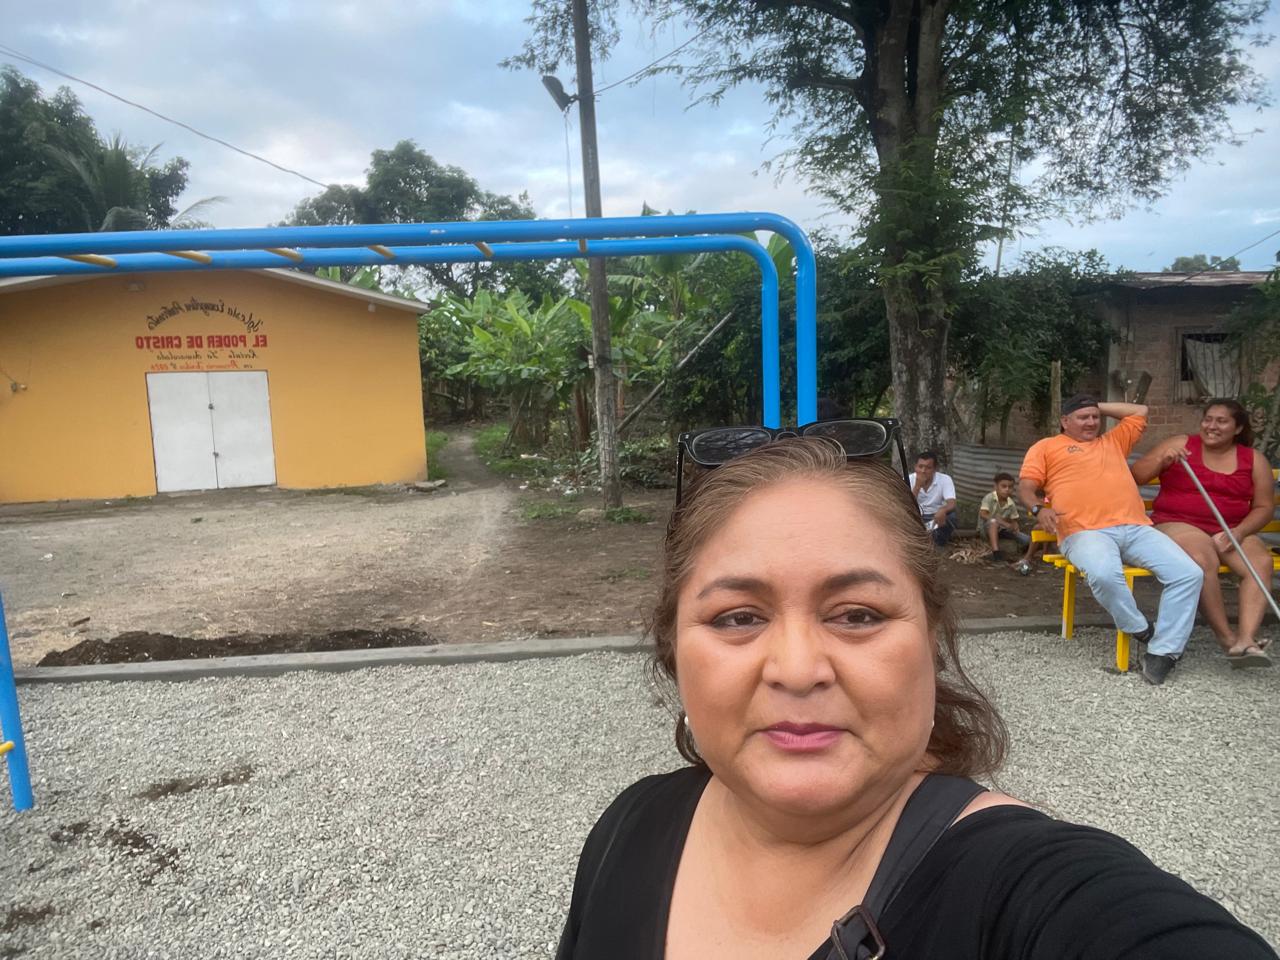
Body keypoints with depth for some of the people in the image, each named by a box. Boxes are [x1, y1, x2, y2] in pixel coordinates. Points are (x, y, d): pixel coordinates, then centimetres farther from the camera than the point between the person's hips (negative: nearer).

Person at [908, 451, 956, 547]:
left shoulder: (945, 479, -13)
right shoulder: (909, 480, -12)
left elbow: (952, 503, -26)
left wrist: (943, 510, -50)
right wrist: (917, 486, -30)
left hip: (936, 517, 0)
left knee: (951, 516, -31)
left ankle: (941, 538, -3)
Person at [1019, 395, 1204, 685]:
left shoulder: (1114, 442, 33)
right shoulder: (1046, 447, 19)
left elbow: (1140, 411, 42)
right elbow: (1026, 486, 8)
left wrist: (1100, 407, 35)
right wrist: (1039, 508, -14)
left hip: (1136, 528, 5)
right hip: (1086, 532, -5)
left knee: (1189, 573, -18)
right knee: (1104, 575, -38)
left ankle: (1164, 650, -13)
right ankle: (1141, 631, -11)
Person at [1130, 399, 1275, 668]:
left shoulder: (1254, 459, 10)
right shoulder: (1180, 445, 4)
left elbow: (1264, 507, 9)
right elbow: (1135, 478, 2)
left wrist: (1238, 532, -9)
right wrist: (1162, 460, -17)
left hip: (1230, 532, 3)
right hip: (1177, 524, -3)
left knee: (1261, 562, -27)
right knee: (1204, 560, -35)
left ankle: (1246, 641, -35)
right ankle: (1227, 638, -24)